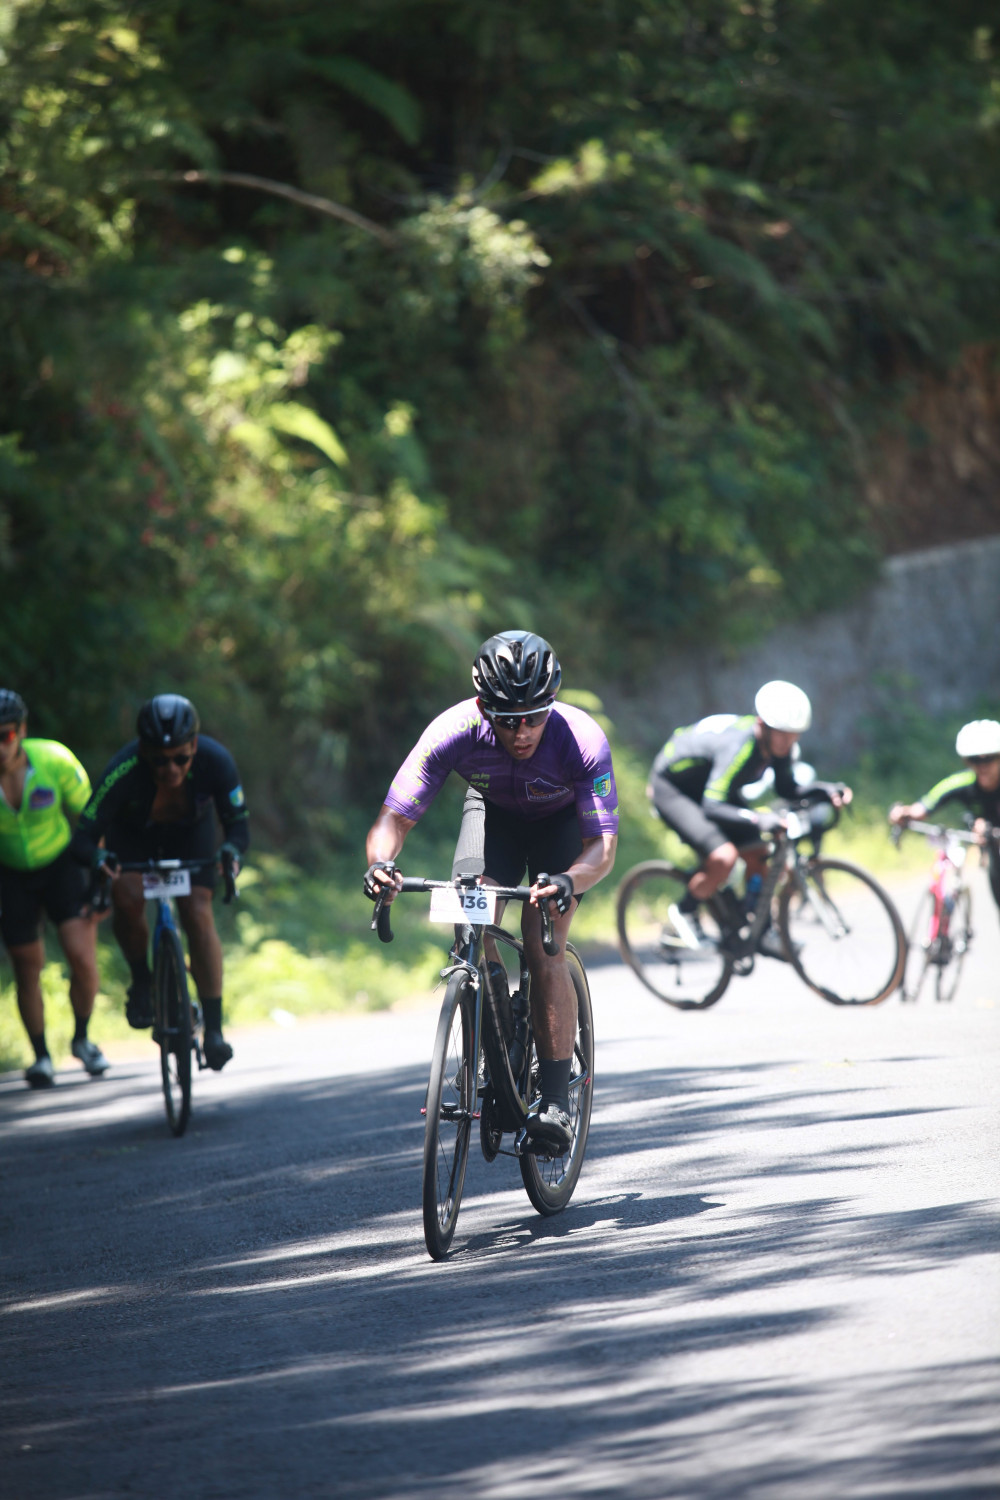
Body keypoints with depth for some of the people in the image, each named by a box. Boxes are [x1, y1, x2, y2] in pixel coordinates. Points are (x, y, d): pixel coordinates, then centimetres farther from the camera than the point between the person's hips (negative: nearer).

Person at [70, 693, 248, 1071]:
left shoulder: (216, 761, -34)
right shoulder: (123, 772, -39)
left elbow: (238, 825, -26)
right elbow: (83, 835, -34)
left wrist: (232, 852, -49)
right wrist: (97, 859, -56)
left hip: (191, 831, 1)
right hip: (133, 833, -1)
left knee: (197, 913, -17)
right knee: (127, 899, -27)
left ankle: (214, 1027, -13)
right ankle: (142, 981, 0)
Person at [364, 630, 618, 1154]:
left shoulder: (582, 740, -37)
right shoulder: (454, 732, -33)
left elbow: (603, 846, -40)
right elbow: (395, 816, -30)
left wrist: (568, 882, -61)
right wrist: (380, 863, -52)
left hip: (562, 821, -2)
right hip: (493, 813, 2)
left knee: (542, 948, -21)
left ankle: (555, 1100, -15)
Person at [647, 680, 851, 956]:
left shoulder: (780, 745, -15)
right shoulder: (739, 746, -38)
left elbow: (786, 788, 0)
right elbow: (712, 807, -43)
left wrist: (824, 790, -17)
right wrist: (756, 819, -58)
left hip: (711, 786, 8)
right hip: (672, 786, -8)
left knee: (758, 855, 0)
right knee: (723, 856, -26)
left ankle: (760, 933, 18)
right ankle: (685, 911, 0)